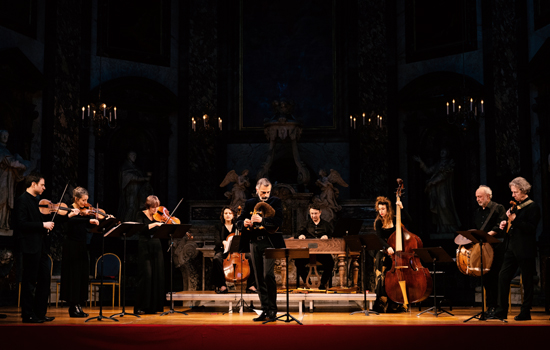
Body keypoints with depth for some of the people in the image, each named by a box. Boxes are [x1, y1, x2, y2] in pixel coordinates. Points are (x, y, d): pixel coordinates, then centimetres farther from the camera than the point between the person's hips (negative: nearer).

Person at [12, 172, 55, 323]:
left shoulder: (35, 201, 18)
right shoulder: (22, 200, -10)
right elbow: (21, 224, -20)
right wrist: (43, 225, -20)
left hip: (40, 247, 9)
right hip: (30, 247, -9)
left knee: (44, 280, 10)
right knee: (29, 282, -2)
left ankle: (40, 313, 18)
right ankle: (28, 315, 6)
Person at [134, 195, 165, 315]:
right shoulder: (141, 215, 0)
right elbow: (141, 229, -19)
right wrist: (154, 224, -26)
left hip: (156, 248, 4)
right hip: (144, 248, -4)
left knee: (158, 276, 1)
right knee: (146, 275, -10)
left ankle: (154, 306, 9)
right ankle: (141, 307, -4)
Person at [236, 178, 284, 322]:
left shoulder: (275, 202, 3)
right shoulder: (250, 203, 13)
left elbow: (278, 221, -11)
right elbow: (239, 222, 10)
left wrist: (262, 220, -25)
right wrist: (244, 223, -13)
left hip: (269, 242, -4)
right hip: (254, 244, 4)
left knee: (268, 275, -15)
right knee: (259, 279, 6)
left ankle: (272, 310, -6)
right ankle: (265, 310, 13)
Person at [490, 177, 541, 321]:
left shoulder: (532, 207, -9)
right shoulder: (515, 205, 15)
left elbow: (531, 228, -18)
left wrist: (514, 219, -26)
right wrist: (505, 223, 6)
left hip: (525, 250, -8)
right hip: (511, 248, 8)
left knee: (527, 281, 2)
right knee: (503, 276, 2)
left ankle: (525, 313, 11)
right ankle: (501, 311, 6)